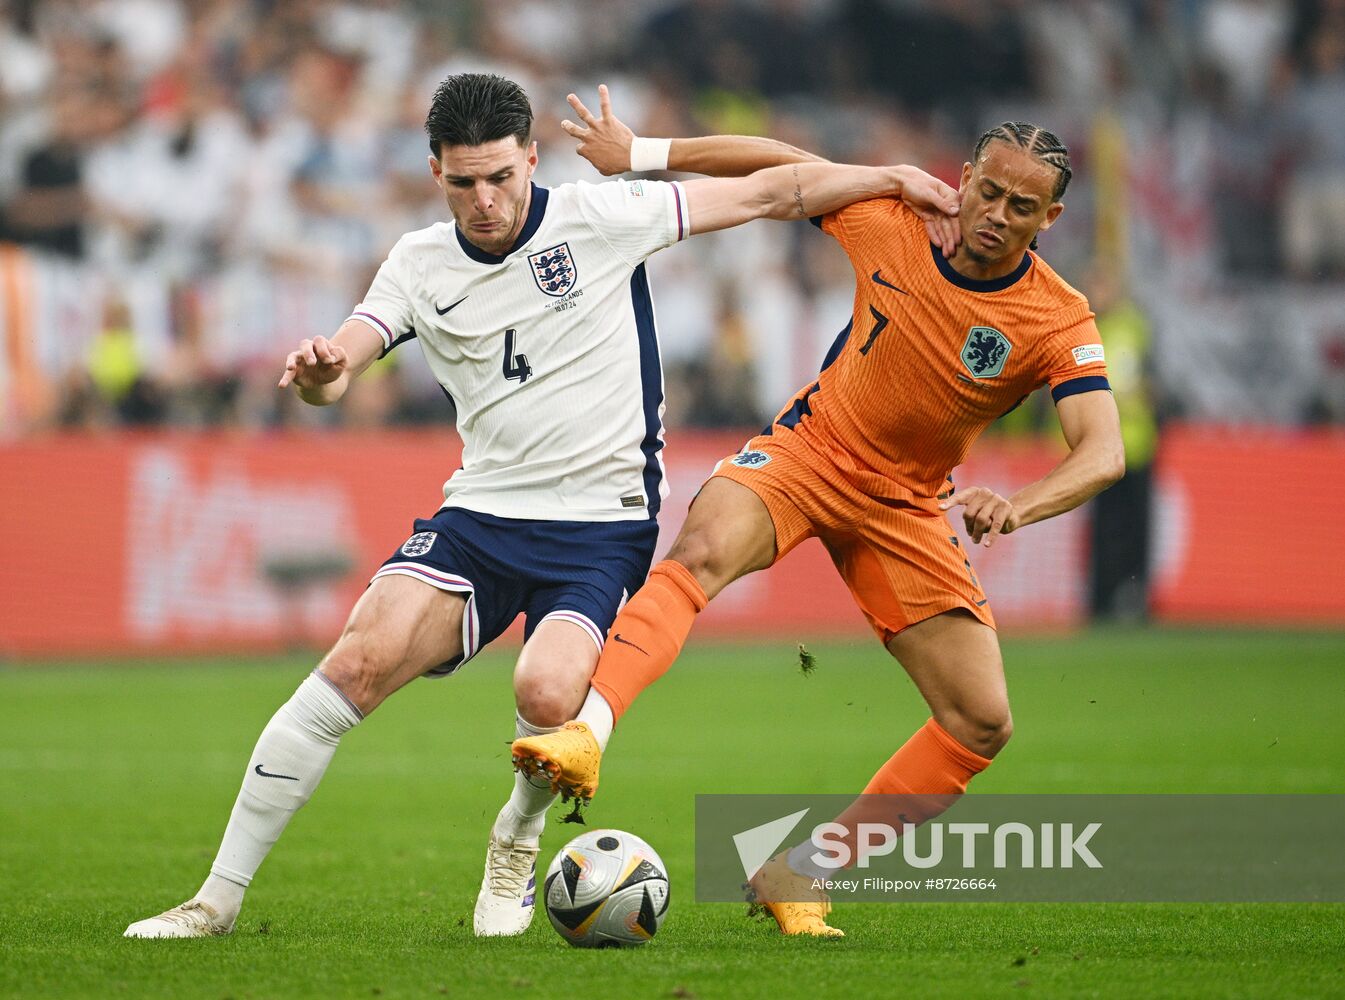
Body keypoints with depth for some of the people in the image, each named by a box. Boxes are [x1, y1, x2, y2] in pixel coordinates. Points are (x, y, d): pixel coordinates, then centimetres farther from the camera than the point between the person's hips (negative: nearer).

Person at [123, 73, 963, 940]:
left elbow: (770, 193, 2)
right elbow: (335, 372, -5)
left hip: (603, 524, -3)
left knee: (548, 693, -30)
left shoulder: (603, 218, -4)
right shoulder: (421, 265, 5)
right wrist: (315, 374, -29)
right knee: (360, 660, -19)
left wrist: (895, 177, 0)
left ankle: (518, 842, 6)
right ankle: (219, 899, -12)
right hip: (480, 514, 3)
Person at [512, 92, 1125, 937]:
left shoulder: (1059, 322, -18)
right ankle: (584, 735, -52)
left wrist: (1017, 506, -50)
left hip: (909, 504, 1)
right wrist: (640, 153, 2)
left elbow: (1103, 452, -31)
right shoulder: (893, 222, -14)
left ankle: (804, 877, 4)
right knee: (704, 551, -33)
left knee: (984, 724, -7)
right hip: (808, 450, -1)